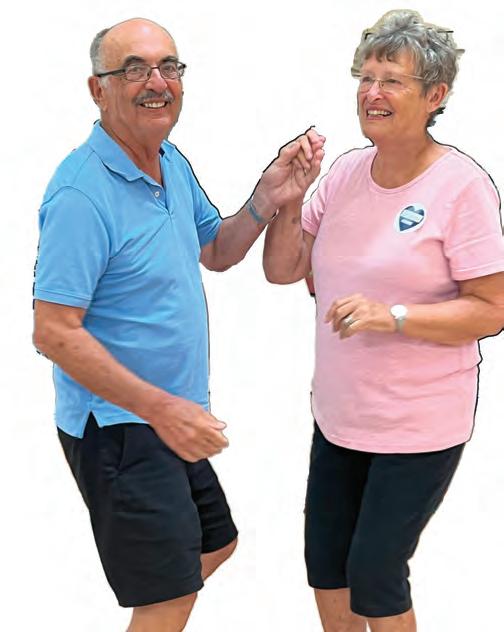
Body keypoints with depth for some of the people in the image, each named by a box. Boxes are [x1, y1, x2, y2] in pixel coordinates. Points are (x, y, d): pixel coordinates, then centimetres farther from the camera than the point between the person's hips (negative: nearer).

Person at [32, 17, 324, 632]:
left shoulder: (173, 165, 5)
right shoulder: (82, 191, -23)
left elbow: (215, 251, 19)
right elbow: (54, 333, -25)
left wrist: (267, 201, -2)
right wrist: (160, 408, -27)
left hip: (171, 417, 9)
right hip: (117, 426, -9)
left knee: (215, 545, 25)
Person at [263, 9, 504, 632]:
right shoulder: (346, 172, 2)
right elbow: (282, 270, 5)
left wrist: (392, 316, -26)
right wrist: (289, 198, -11)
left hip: (418, 425, -6)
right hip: (339, 412, 6)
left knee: (374, 579, 3)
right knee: (326, 568, 17)